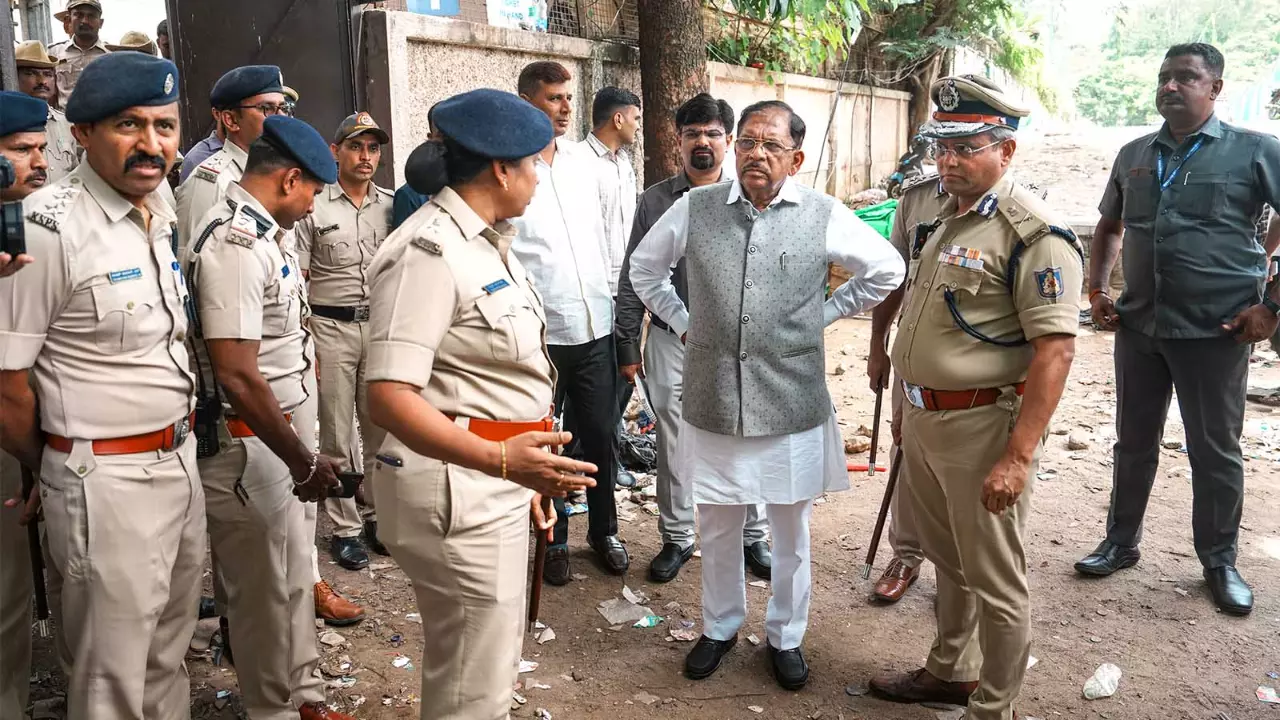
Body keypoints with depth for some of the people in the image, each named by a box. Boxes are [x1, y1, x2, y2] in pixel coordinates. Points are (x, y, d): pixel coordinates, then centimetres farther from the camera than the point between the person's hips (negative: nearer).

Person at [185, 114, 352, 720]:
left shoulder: (260, 230, 8)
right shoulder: (236, 243, -23)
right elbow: (237, 377, -28)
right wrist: (304, 462, -20)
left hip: (273, 430, 10)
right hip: (243, 441, -10)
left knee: (290, 575, 21)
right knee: (265, 589, 8)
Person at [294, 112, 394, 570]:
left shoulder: (392, 206, 9)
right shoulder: (313, 208, -1)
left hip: (381, 326, 3)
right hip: (331, 328, -3)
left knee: (381, 430, 8)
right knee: (337, 434, 3)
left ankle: (377, 515, 24)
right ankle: (345, 528, 14)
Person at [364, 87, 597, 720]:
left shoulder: (487, 240, 13)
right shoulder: (429, 252, -18)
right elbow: (389, 398, -26)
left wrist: (528, 471, 20)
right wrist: (500, 460, -38)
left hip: (497, 481, 10)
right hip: (456, 488, -10)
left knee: (491, 664, 23)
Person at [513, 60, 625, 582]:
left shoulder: (584, 162, 10)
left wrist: (609, 298, 15)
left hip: (595, 328, 5)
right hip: (539, 333, -4)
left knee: (601, 437, 12)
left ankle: (604, 529, 30)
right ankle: (552, 539, 26)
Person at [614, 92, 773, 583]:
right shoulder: (654, 202, 2)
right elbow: (633, 279, 4)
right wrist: (627, 346, 2)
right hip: (670, 342, 1)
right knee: (672, 448, 10)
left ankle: (753, 535, 25)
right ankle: (676, 539, 26)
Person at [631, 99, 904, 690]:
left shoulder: (824, 216, -5)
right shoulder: (695, 209, -3)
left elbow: (887, 271, 8)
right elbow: (644, 269, 14)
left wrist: (823, 316, 5)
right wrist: (683, 324, 9)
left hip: (791, 407, -1)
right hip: (713, 402, 1)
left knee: (791, 532, 14)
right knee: (717, 527, 16)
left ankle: (786, 635, 35)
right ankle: (720, 627, 38)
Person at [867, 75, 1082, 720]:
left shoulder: (1033, 233, -16)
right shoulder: (944, 220, 11)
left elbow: (1055, 350, -21)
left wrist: (1018, 456, -25)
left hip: (983, 426, -8)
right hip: (923, 420, 8)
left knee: (993, 580, 6)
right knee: (948, 562, 23)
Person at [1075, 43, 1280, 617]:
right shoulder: (1133, 156, 8)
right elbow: (1108, 228, 20)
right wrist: (1096, 292, 8)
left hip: (1216, 332, -4)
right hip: (1138, 327, 4)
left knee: (1216, 451, 8)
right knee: (1134, 442, 15)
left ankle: (1220, 561, 25)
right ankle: (1121, 542, 30)